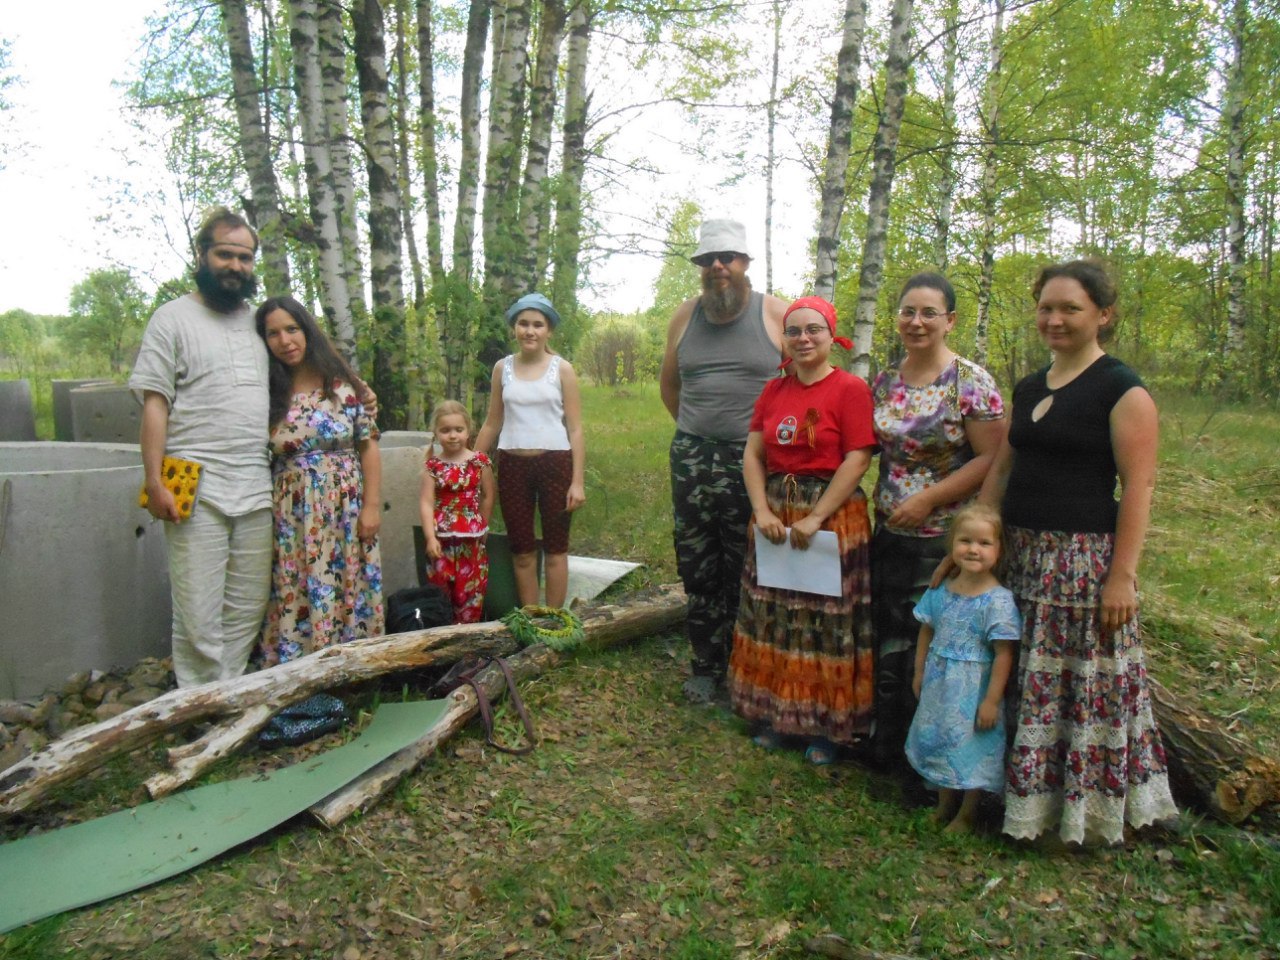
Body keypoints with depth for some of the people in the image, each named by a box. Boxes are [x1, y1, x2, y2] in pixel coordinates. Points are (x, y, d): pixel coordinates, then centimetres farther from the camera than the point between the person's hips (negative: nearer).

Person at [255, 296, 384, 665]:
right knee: (294, 599, 1)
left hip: (345, 512, 0)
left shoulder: (341, 385, 2)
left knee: (346, 593, 3)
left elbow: (368, 446, 2)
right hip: (292, 519, 1)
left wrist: (371, 505, -4)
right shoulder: (267, 396, 3)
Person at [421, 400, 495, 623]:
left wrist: (481, 528, 8)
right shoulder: (433, 466, -3)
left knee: (471, 590, 6)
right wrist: (430, 537, -18)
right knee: (440, 591, 8)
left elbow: (487, 497, 5)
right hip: (442, 538, 0)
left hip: (471, 539, 0)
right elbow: (426, 503, -9)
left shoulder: (479, 462, -2)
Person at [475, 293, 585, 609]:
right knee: (521, 552, 8)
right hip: (512, 465, 3)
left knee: (555, 550, 6)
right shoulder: (502, 368, 7)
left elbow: (575, 429, -2)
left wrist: (577, 481, -8)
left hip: (555, 463, -2)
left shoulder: (562, 369, -1)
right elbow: (492, 424, 14)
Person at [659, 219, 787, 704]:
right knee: (698, 569, 8)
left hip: (755, 462, -3)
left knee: (749, 573, 2)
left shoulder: (777, 315, -1)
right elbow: (669, 382, 22)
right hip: (692, 459, 4)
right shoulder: (685, 316, 10)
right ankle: (707, 667, 21)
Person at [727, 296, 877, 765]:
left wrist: (814, 519, -18)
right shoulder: (773, 391, 9)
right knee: (773, 619, 12)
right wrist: (762, 511, -7)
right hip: (775, 516, 5)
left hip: (832, 516, -5)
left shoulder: (850, 388, -8)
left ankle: (829, 726, 19)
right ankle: (777, 714, 27)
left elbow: (857, 460, -14)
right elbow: (753, 454, 7)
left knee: (828, 623, 3)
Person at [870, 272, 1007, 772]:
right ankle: (886, 746, 32)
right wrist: (884, 498, 2)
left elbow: (992, 458, -15)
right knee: (886, 642, 14)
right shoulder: (885, 381, 7)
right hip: (889, 533, 6)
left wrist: (928, 499, -19)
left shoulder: (970, 382, -10)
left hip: (945, 538, -6)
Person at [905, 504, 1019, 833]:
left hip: (974, 691, -5)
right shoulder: (940, 591, -2)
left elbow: (1003, 654, -17)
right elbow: (926, 633, 9)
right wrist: (919, 673, 11)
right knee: (939, 741, 17)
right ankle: (944, 805, 37)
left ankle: (967, 814, 28)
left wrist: (992, 700, -16)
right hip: (939, 685, 5)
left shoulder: (999, 600, -18)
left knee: (971, 748, 7)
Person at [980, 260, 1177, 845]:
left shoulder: (1123, 391, -8)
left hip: (1086, 559, -7)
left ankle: (1089, 809, 21)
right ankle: (1028, 799, 29)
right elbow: (1001, 470, 15)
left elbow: (1139, 485, -13)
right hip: (1023, 556, 7)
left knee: (1089, 685, 3)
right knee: (1026, 683, 14)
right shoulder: (1028, 390, 13)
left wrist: (1122, 574, -17)